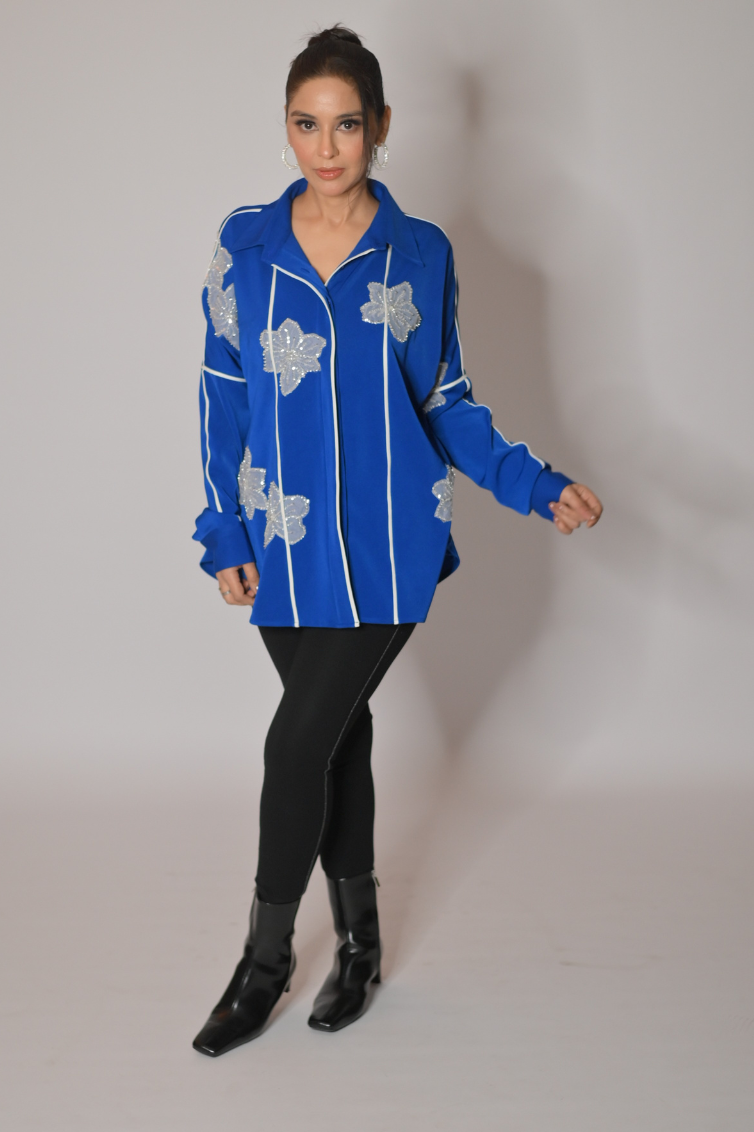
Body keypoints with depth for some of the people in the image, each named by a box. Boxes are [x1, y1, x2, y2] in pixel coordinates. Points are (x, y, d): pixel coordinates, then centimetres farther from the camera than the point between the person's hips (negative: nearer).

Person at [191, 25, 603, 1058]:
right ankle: (357, 941, 30)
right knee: (336, 735, 11)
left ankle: (266, 957, 14)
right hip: (286, 549, 2)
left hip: (387, 550, -2)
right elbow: (222, 399, 6)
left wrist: (538, 487, -7)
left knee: (299, 742, -7)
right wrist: (223, 535, 3)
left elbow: (447, 404, 5)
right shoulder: (244, 245, 3)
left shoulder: (422, 254, 0)